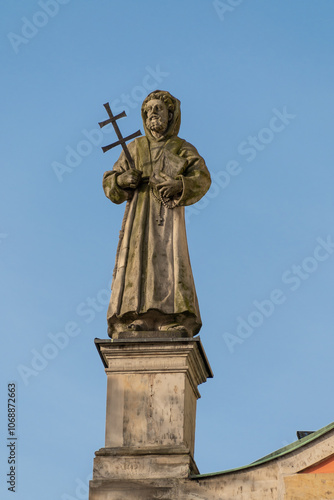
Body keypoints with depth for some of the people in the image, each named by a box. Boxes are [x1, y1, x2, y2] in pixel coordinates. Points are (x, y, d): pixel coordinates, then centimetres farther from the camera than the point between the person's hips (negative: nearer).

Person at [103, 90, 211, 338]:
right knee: (136, 262, -12)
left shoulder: (184, 149, 13)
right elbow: (110, 185, 15)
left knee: (171, 261, -16)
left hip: (168, 214, -2)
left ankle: (177, 323, -23)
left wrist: (178, 185, -22)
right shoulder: (134, 148, 19)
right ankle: (133, 322, -19)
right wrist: (122, 179, -8)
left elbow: (202, 179, -3)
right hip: (139, 214, 2)